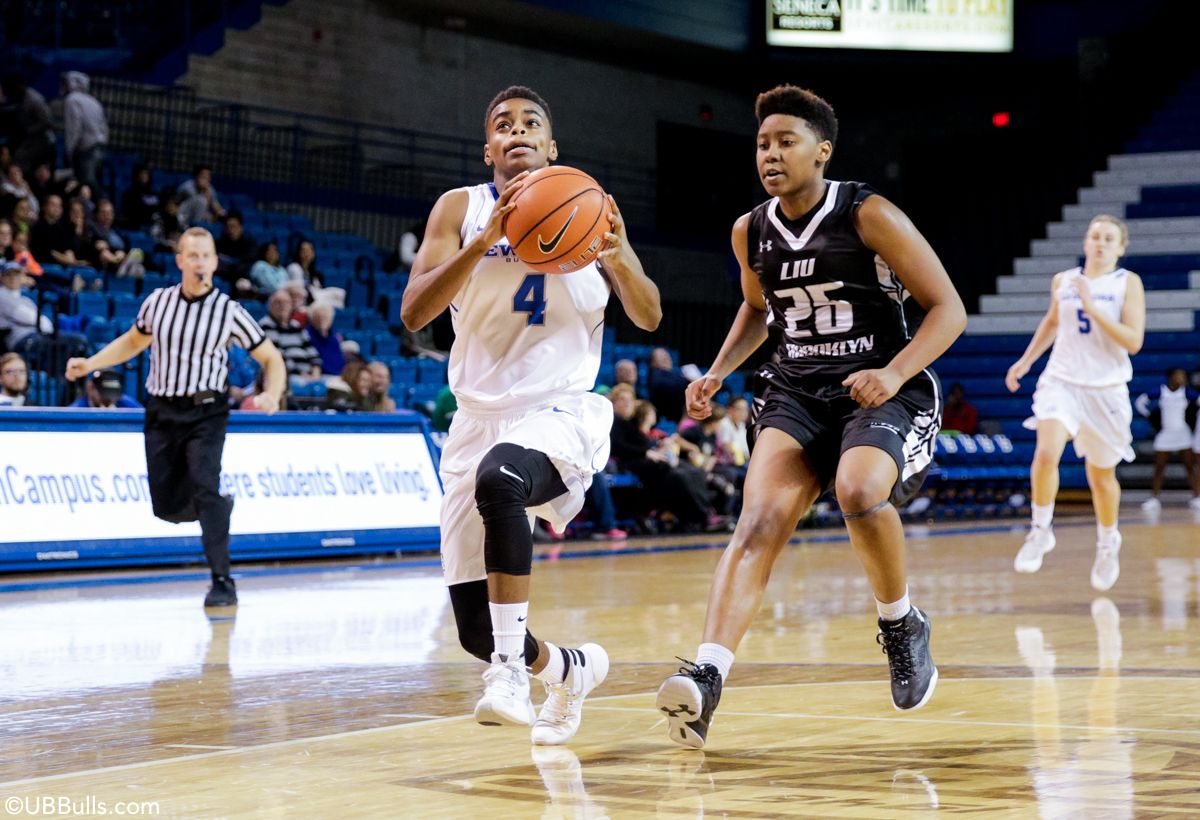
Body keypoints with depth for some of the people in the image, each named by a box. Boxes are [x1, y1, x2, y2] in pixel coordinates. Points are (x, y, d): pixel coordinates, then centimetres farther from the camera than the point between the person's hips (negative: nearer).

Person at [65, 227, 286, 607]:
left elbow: (272, 358, -1)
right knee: (167, 507, 4)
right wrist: (89, 364, 11)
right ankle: (220, 508, 37)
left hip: (205, 414, -4)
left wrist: (272, 396, -20)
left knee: (204, 487, -23)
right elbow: (134, 340, 21)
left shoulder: (229, 312, -8)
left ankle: (223, 582, -18)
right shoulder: (158, 301, 2)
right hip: (161, 412, 4)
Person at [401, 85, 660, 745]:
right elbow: (414, 313, -9)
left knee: (500, 477, -40)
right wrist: (485, 242, -22)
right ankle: (571, 669, 35)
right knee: (477, 633, 2)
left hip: (561, 412, -3)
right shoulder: (461, 209, 5)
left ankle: (510, 668, -34)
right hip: (480, 419, 3)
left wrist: (618, 257, -17)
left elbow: (649, 317, 4)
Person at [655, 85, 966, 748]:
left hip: (881, 393, -4)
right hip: (796, 393, 4)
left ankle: (901, 625, -5)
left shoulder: (869, 216, -10)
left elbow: (948, 308, -8)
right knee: (758, 523, -20)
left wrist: (894, 374, -23)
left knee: (859, 491, -34)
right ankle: (706, 678, -34)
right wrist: (718, 373, 12)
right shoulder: (751, 233, 6)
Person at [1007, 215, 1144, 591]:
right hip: (1061, 380, 1)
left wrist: (1092, 307, -20)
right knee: (1046, 454, -23)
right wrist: (1026, 359, 21)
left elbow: (1133, 341, -14)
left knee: (1101, 475, 10)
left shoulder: (1128, 283, -4)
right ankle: (1040, 531, -5)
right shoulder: (1062, 281, 6)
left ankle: (1108, 543, 35)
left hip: (1106, 388, -1)